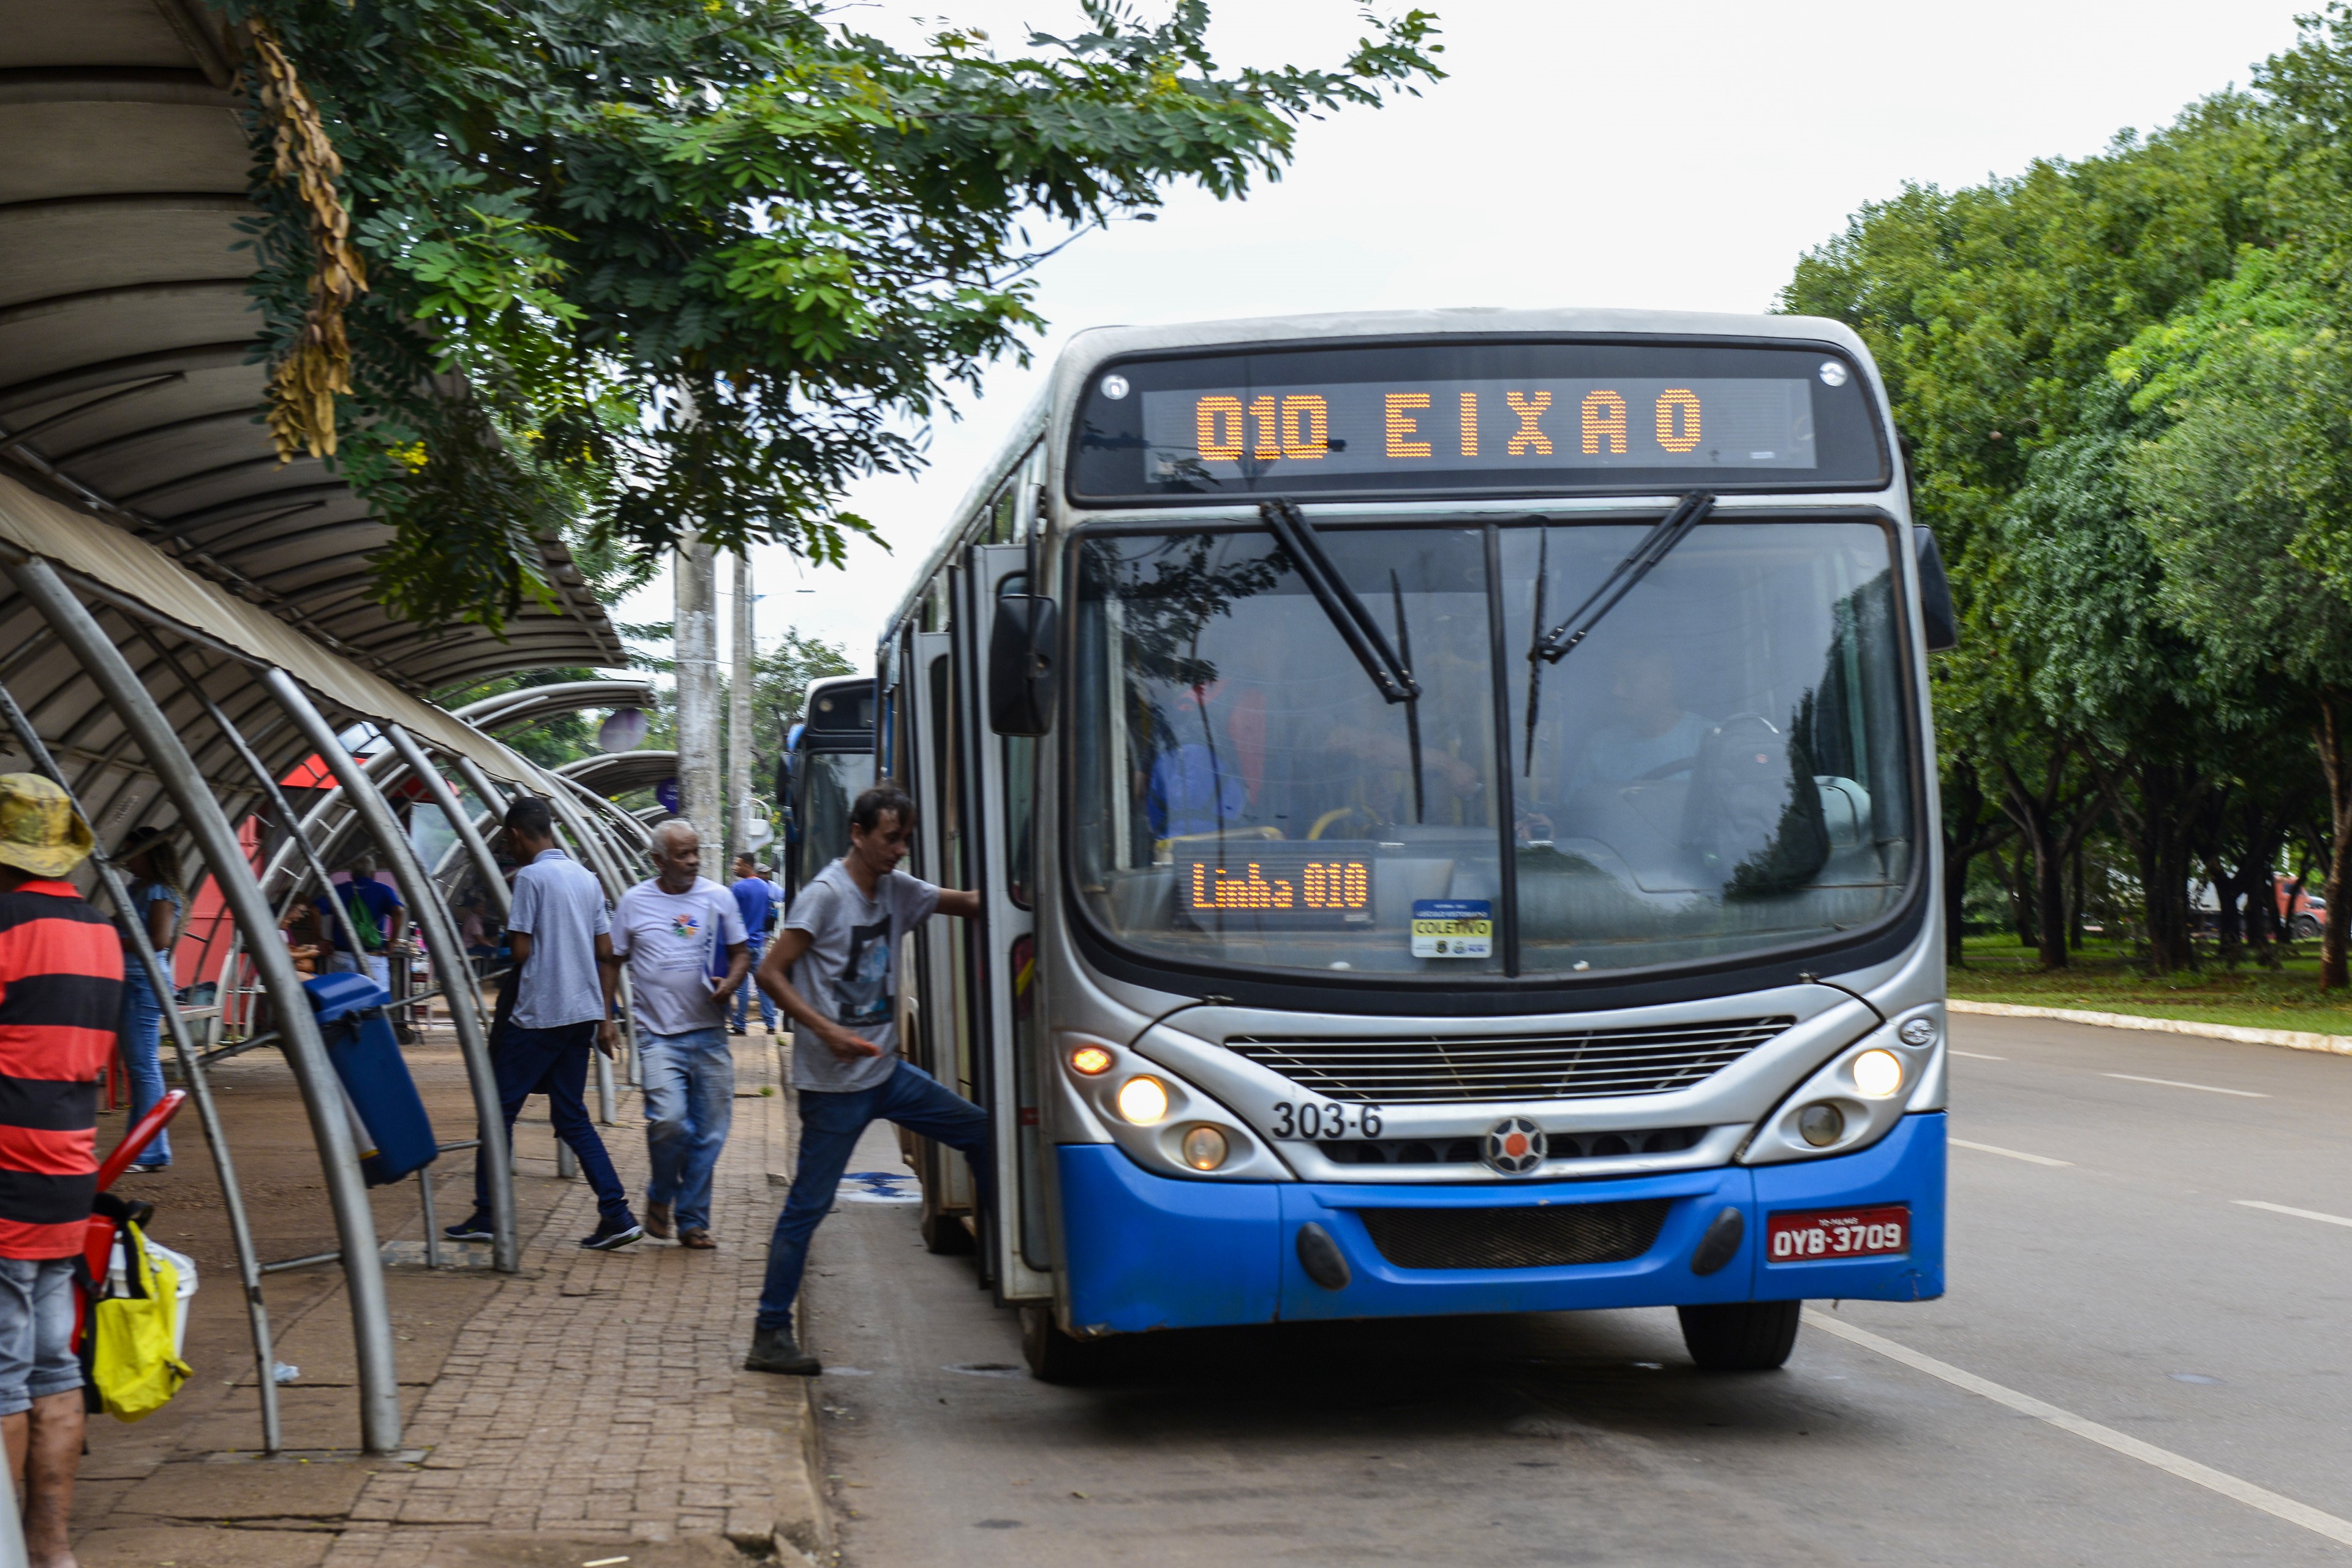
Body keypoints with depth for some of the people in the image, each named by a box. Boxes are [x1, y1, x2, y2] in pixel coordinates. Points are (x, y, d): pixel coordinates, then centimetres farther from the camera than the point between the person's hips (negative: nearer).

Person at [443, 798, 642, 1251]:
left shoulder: (531, 877, -11)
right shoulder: (586, 878, 11)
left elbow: (520, 951, -13)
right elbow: (605, 951, 12)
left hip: (538, 1014, -7)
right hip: (582, 1011, 7)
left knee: (500, 1110, 3)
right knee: (571, 1115, 10)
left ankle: (487, 1215, 5)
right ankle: (616, 1214, 0)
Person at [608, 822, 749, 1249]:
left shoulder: (718, 898, 5)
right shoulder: (635, 902, 2)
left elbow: (741, 953, 12)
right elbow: (613, 960, 10)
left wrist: (731, 982, -9)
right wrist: (605, 1016, 5)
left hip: (709, 1034, 2)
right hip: (659, 1034, -2)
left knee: (709, 1132, 3)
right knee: (668, 1120, -19)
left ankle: (692, 1219, 16)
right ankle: (661, 1196, 8)